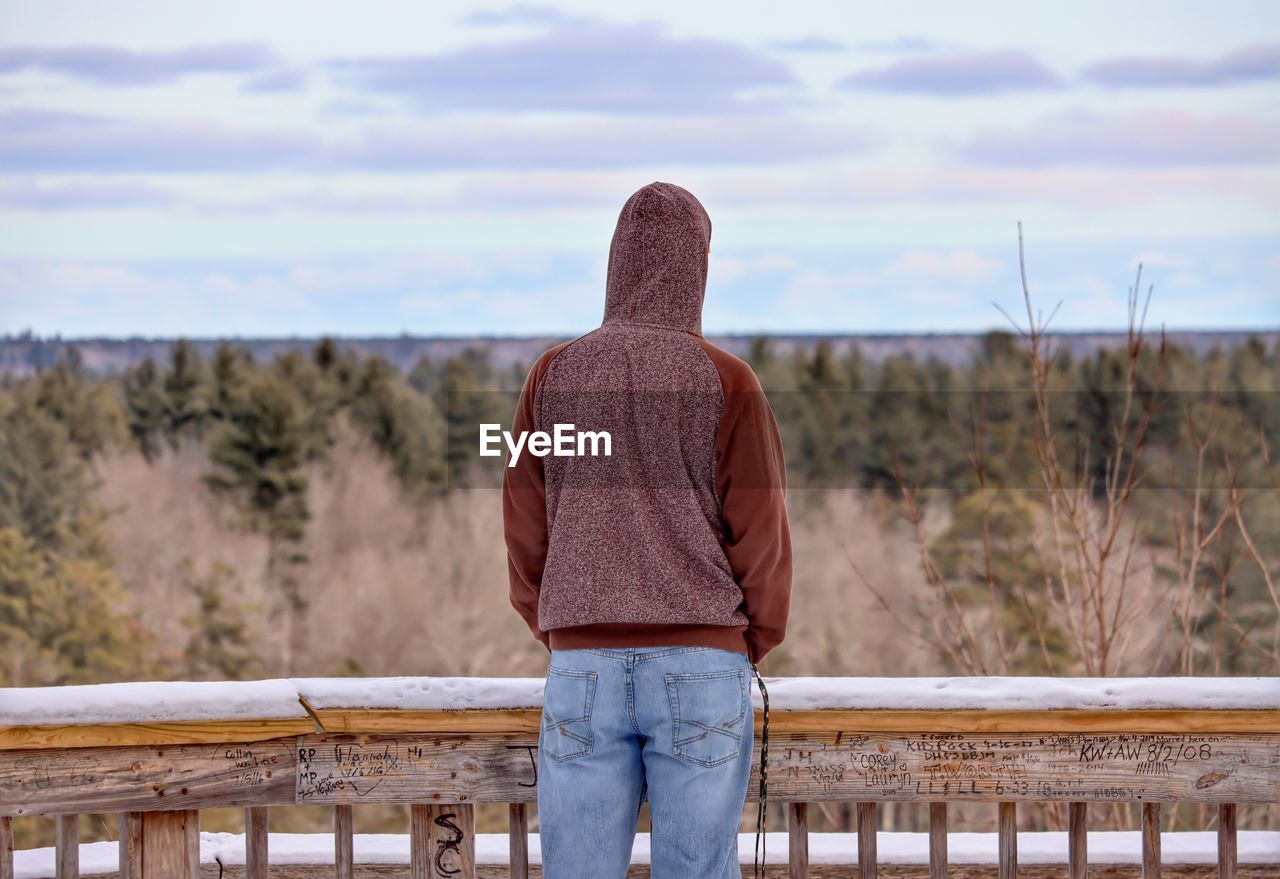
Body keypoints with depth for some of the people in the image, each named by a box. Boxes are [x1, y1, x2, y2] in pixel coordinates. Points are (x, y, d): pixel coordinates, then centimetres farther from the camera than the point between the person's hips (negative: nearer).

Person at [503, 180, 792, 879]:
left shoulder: (554, 376, 4)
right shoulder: (726, 382, -3)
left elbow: (525, 533, 6)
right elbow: (761, 534, -3)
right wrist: (755, 647, 11)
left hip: (583, 665, 2)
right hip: (704, 665, -2)